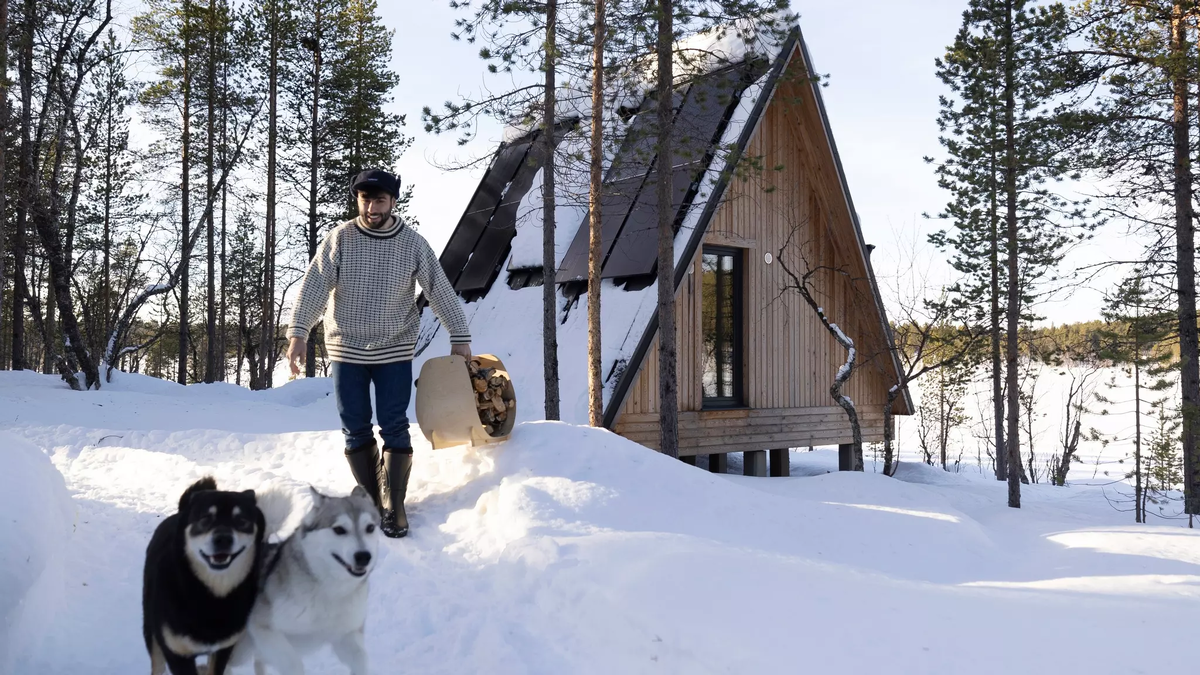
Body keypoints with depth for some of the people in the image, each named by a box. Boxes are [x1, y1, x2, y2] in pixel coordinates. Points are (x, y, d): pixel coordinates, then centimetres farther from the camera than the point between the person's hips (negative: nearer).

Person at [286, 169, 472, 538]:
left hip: (395, 351, -1)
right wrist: (298, 332, -20)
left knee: (394, 429, -2)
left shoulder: (413, 243, -5)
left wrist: (460, 336, 0)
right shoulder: (340, 238, -6)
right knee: (356, 431, 6)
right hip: (347, 349, 1)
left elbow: (440, 289, 0)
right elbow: (314, 286, -10)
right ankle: (372, 498, 21)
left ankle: (393, 506, 6)